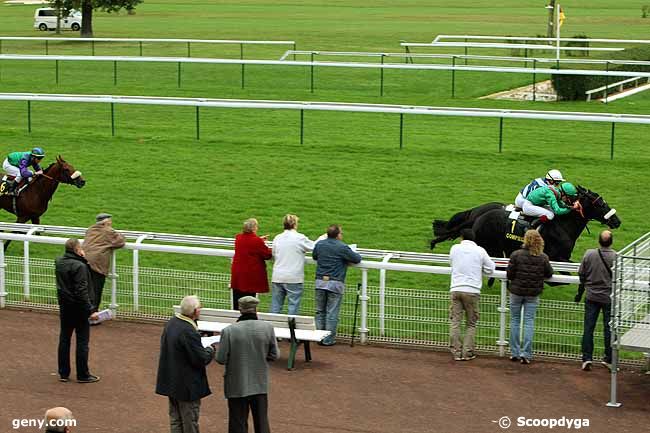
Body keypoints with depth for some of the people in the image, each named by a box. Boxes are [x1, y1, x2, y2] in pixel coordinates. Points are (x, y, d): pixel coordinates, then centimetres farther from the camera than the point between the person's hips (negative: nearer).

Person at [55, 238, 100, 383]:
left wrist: (82, 259, 1)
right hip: (78, 308, -7)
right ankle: (83, 375, 8)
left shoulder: (59, 263, 3)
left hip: (64, 307, 7)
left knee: (64, 339, 14)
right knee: (82, 341, 3)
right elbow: (82, 291, -24)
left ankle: (63, 373, 18)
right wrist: (90, 310, -20)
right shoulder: (79, 266, -21)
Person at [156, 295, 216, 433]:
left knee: (175, 421, 17)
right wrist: (210, 349, -2)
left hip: (170, 381, 9)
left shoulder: (171, 323, 1)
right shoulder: (189, 332, -27)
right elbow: (201, 359, -23)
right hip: (187, 385, -9)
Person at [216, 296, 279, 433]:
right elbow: (274, 355, -3)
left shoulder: (229, 331, -16)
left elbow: (221, 359, -12)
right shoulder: (268, 328, -10)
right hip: (260, 385, 2)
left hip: (237, 386, -2)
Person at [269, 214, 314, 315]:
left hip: (277, 277, 4)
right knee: (293, 307, 0)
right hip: (294, 278, -4)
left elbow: (273, 256, 13)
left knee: (275, 307, 9)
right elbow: (314, 247, 5)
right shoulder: (300, 238, -8)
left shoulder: (277, 238, 5)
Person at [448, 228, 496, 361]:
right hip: (472, 290, -1)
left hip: (455, 289, 1)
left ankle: (456, 352, 3)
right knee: (471, 324, 9)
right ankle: (467, 352, 5)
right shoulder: (480, 251, 2)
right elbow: (490, 269, 8)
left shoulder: (455, 248, 6)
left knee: (455, 322, 5)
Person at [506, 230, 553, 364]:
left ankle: (515, 352, 13)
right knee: (529, 322, 5)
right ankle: (526, 353, -1)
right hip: (533, 293, 1)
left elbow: (509, 274, -10)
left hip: (517, 291, -1)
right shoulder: (543, 258, -6)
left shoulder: (516, 255, -12)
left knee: (515, 320, 11)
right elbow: (549, 274, 5)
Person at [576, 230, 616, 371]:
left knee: (588, 328, 5)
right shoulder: (616, 257, -13)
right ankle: (609, 359, 12)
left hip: (592, 297, 1)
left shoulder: (589, 254, -6)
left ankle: (587, 358, 0)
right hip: (609, 297, -1)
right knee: (609, 329, 8)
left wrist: (579, 293, 14)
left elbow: (582, 275, 2)